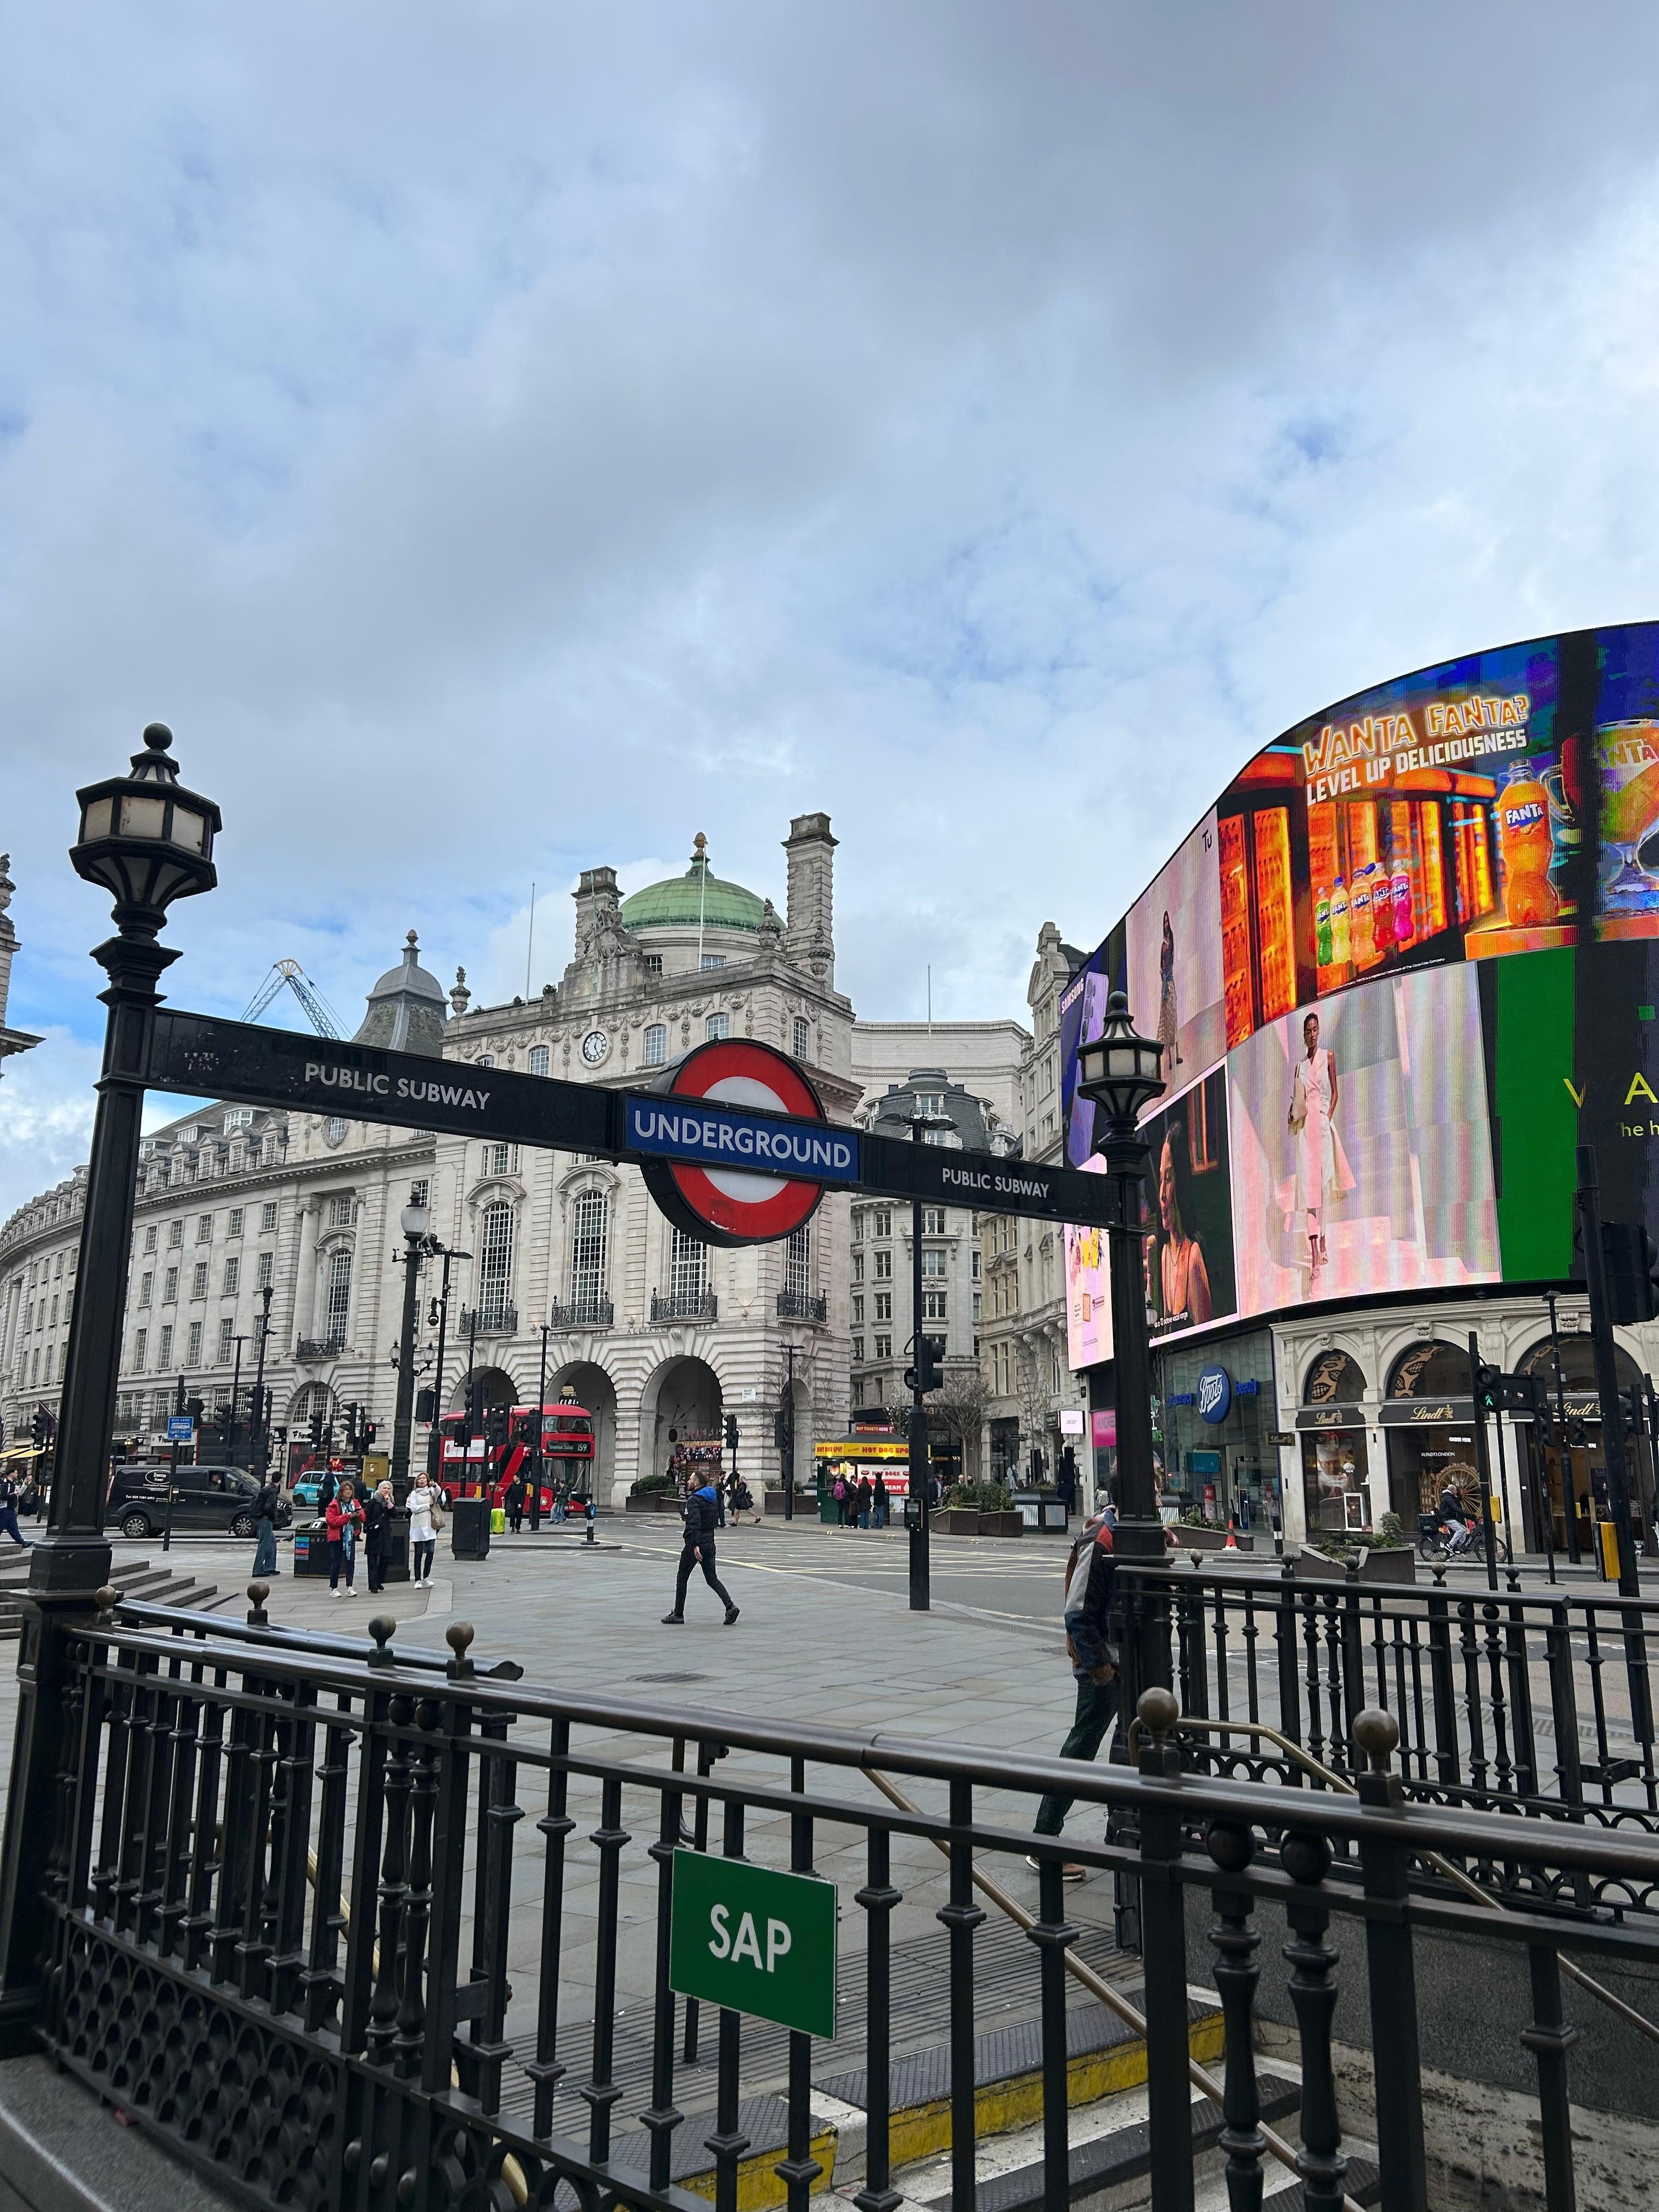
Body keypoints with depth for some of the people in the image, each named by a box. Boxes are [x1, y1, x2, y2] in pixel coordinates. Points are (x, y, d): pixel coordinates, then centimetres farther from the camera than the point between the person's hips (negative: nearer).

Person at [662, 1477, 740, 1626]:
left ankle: (678, 1614, 14)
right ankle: (730, 1606, -8)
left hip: (695, 1544, -7)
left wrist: (695, 1545, -31)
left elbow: (694, 1523, -26)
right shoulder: (714, 1499, 9)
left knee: (682, 1578, 8)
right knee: (712, 1579, 10)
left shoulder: (694, 1500, -15)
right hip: (710, 1543, 7)